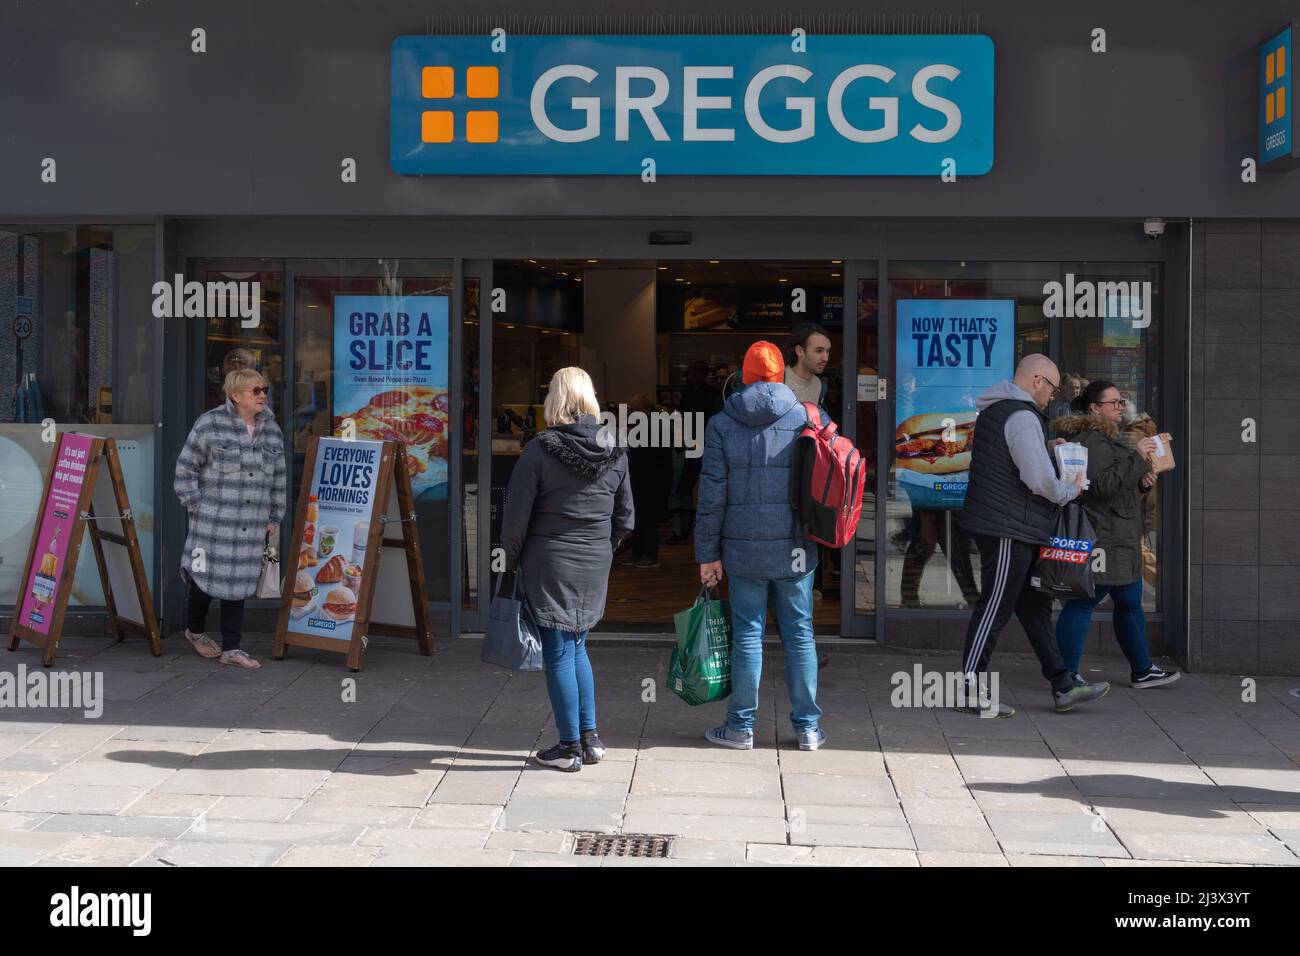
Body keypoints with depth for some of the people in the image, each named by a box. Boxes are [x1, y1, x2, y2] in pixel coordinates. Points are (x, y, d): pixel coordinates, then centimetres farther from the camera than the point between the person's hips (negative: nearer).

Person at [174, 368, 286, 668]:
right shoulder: (210, 424, -7)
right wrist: (196, 508, -6)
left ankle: (231, 648, 11)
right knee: (207, 576, 3)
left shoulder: (271, 430, 9)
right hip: (214, 521, -4)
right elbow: (185, 468, -2)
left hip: (252, 525, 4)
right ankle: (194, 629, 30)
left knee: (239, 582, 5)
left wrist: (274, 518, 13)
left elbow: (278, 478, 15)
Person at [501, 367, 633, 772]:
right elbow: (625, 518, 8)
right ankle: (590, 737, 19)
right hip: (595, 567, 5)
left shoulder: (539, 450, -11)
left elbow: (516, 516, -10)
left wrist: (512, 560, 3)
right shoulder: (614, 453, 3)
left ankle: (570, 746, 8)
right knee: (576, 648, 18)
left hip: (549, 565, -5)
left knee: (558, 654, 3)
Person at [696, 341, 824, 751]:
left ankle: (741, 727, 12)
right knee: (800, 634, 9)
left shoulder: (722, 424, -1)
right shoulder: (806, 418, 1)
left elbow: (712, 496, -3)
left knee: (747, 635, 5)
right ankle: (807, 726, 15)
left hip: (744, 548, -1)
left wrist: (708, 552, 2)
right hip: (795, 548, 1)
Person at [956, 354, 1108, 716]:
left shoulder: (995, 410, 17)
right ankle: (971, 692, 2)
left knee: (1035, 605, 13)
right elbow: (1039, 480, -23)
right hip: (1008, 530, -11)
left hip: (996, 523, 11)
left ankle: (1064, 685, 19)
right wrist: (1071, 491, -4)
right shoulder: (1023, 417, -16)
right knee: (995, 607, -4)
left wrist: (1048, 449, 12)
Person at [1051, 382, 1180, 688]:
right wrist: (1137, 457, -21)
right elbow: (1102, 484, -25)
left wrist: (1140, 481, 10)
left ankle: (1142, 670, 28)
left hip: (1120, 542, 12)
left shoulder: (1105, 437, 21)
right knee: (1083, 603, -9)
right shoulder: (1091, 439, -14)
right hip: (1099, 539, -12)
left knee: (1130, 603, 17)